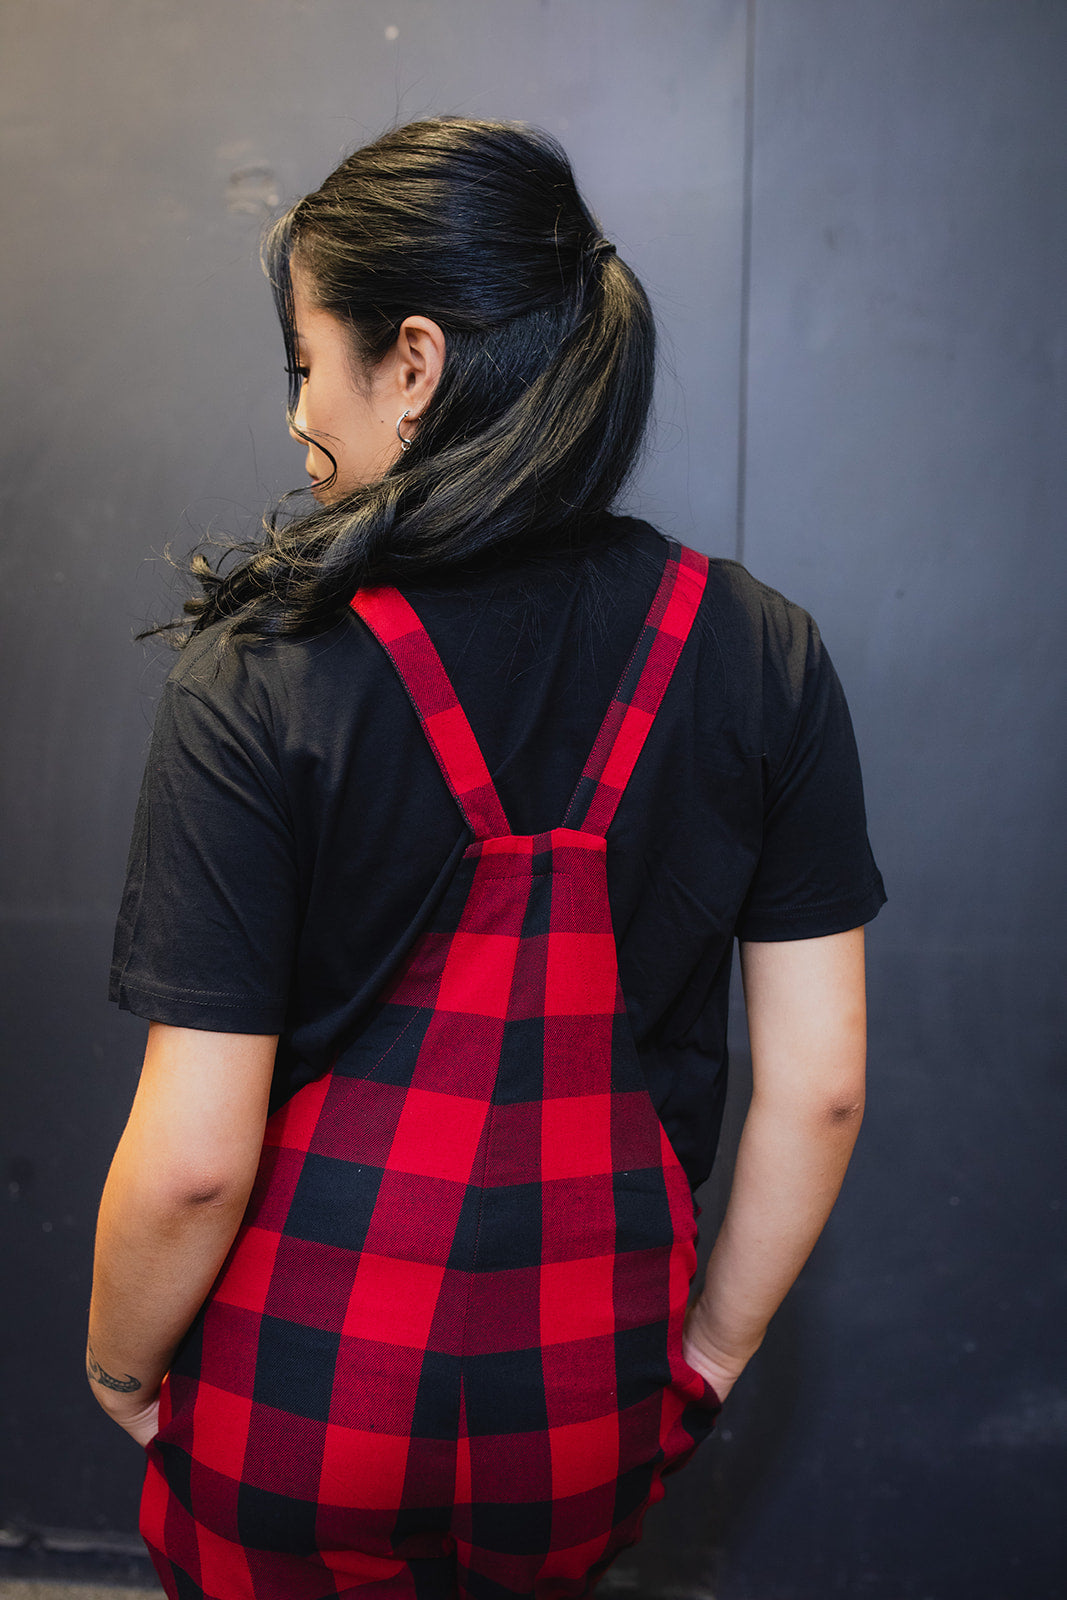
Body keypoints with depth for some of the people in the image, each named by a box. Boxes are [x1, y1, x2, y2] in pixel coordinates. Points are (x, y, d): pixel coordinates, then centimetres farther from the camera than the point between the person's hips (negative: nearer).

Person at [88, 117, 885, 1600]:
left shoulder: (260, 683, -19)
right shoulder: (762, 653, -10)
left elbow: (194, 1160, -18)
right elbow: (817, 1086, -7)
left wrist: (122, 1371, 2)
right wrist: (715, 1342, 8)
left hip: (298, 1388, -2)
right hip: (598, 1408, 3)